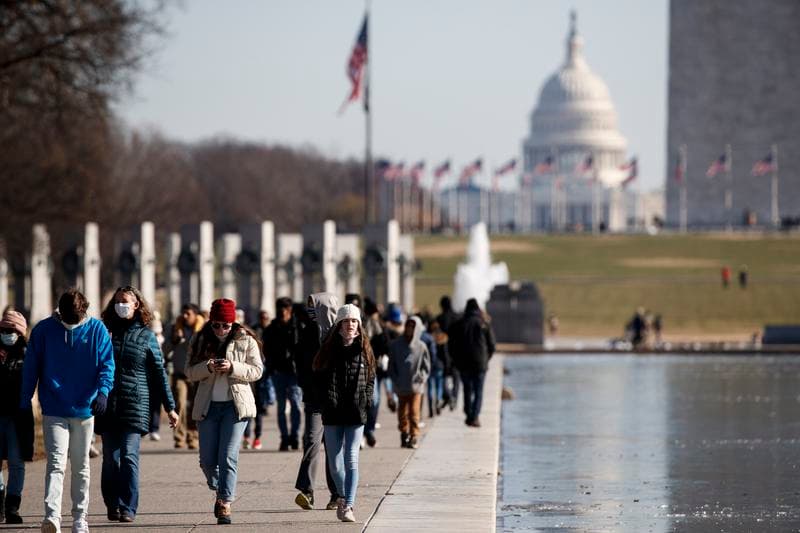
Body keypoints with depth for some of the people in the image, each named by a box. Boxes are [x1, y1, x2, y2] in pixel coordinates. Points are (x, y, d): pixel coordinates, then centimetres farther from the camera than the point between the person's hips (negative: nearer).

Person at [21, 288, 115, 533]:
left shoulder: (97, 329, 0)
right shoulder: (43, 330, -2)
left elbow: (107, 364, -2)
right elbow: (31, 369, 4)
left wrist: (103, 391, -19)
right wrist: (24, 404, 2)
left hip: (84, 411, 2)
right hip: (53, 412, -2)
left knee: (81, 467, 10)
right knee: (56, 464, -15)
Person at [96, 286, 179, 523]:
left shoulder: (146, 336, 6)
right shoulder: (106, 332, 10)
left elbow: (159, 374, 8)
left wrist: (170, 407, 6)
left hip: (135, 405, -2)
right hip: (108, 406, 2)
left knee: (129, 456, -11)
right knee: (110, 459, 3)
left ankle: (128, 509, -11)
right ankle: (112, 506, 13)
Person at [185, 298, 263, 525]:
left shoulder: (246, 341, 0)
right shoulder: (200, 341, 5)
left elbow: (257, 370, -2)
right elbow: (189, 371, 3)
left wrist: (233, 368, -19)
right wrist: (207, 367, -18)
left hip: (236, 404, -3)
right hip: (208, 406, 3)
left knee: (228, 457, -11)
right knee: (207, 459, 3)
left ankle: (225, 503, -8)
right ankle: (220, 491, 30)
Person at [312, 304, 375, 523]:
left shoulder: (364, 350, 5)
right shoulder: (329, 349, 3)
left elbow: (371, 380, 12)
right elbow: (318, 380, 6)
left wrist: (365, 401, -2)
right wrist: (326, 401, -5)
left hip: (356, 414, -1)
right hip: (333, 415, 1)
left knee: (351, 460, -11)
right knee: (335, 463, 6)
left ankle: (348, 506, -12)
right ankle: (343, 498, 29)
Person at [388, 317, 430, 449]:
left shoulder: (421, 347, 3)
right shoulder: (396, 345, 5)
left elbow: (426, 367, 7)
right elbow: (391, 365, 9)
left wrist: (421, 378, -8)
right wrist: (395, 380, -2)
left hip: (415, 386, -2)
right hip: (401, 387, 2)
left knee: (414, 412, -7)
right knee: (402, 413, 5)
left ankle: (413, 438, -4)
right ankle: (404, 436, 18)